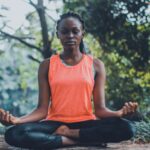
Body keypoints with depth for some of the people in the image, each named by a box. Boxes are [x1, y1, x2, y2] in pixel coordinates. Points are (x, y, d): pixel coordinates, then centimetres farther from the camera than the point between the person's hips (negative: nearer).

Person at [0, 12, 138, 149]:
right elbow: (42, 109, -1)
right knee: (14, 134, -30)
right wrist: (17, 120, -21)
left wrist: (120, 112, -23)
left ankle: (69, 133, -17)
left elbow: (100, 109, 0)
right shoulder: (47, 66, 6)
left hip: (86, 123, 0)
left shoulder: (96, 65, 6)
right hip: (56, 123, 0)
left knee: (126, 128, -29)